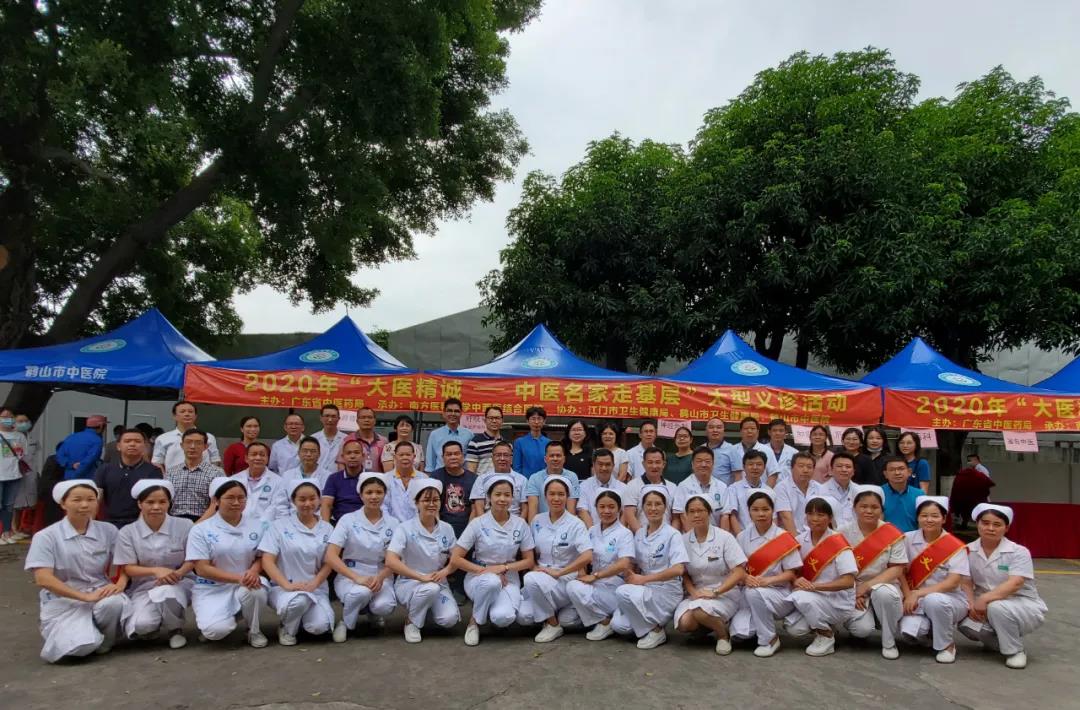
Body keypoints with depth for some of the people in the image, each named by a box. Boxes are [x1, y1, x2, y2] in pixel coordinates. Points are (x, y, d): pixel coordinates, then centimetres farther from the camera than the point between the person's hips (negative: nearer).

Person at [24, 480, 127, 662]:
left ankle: (103, 643, -3)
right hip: (63, 601, -2)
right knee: (82, 646, -29)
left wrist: (120, 584, -16)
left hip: (101, 594, 2)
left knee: (115, 603, -36)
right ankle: (62, 632, 9)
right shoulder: (46, 537, -3)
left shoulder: (108, 531, 5)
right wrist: (85, 596, -22)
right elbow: (43, 579, -12)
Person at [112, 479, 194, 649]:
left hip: (179, 583, -1)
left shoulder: (184, 525, -5)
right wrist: (156, 570, -22)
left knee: (166, 593, -38)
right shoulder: (127, 533, -2)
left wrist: (178, 573, -22)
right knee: (142, 625, -29)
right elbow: (127, 568, -4)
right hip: (143, 587, 1)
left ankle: (175, 629, -4)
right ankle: (153, 627, 13)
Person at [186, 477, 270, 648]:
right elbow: (202, 569, -10)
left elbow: (263, 557, 7)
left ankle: (254, 630, -3)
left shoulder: (259, 525, 5)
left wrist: (254, 571, -19)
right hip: (212, 589, -1)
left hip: (248, 585, 2)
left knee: (254, 591, -35)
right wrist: (239, 578, -21)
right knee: (216, 630, -29)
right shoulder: (201, 530, -4)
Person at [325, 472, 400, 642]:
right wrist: (357, 578, -26)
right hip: (350, 576, -2)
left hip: (380, 577, 2)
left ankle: (373, 613, 10)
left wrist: (380, 577, -22)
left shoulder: (393, 523, 2)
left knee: (384, 606, -30)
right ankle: (345, 622, -2)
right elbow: (330, 556, -13)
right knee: (362, 592, -36)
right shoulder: (348, 520, -5)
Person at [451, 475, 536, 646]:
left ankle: (498, 610, 8)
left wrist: (503, 568, -12)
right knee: (492, 581, -39)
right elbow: (455, 559, -7)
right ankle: (475, 621, -10)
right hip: (479, 576, -1)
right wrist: (485, 570, -16)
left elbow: (529, 561, 4)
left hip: (508, 578, 1)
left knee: (503, 618, -31)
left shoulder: (520, 524, 0)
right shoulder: (478, 524, -6)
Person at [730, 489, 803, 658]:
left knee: (754, 593, -35)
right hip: (750, 595, 3)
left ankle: (769, 639, -11)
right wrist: (746, 578, -18)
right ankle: (763, 623, 14)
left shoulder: (784, 538, -6)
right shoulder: (742, 537, 3)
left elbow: (790, 574, -5)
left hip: (779, 592, -3)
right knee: (739, 632, -21)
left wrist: (767, 580, -22)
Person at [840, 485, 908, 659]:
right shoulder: (844, 533, -4)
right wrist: (854, 593, -14)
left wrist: (867, 586, -17)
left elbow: (897, 569, -8)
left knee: (884, 593, -36)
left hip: (883, 585, 0)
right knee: (862, 629, -26)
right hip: (852, 589, 0)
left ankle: (889, 642, -11)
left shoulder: (893, 534, -6)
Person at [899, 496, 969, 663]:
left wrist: (918, 594, -22)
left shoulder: (955, 546, -9)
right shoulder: (908, 539, -1)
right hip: (918, 600, 3)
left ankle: (947, 645, -9)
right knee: (909, 632, -27)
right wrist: (909, 597, -13)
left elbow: (953, 583, -16)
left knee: (933, 600, -39)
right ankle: (931, 628, 13)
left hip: (951, 599, -2)